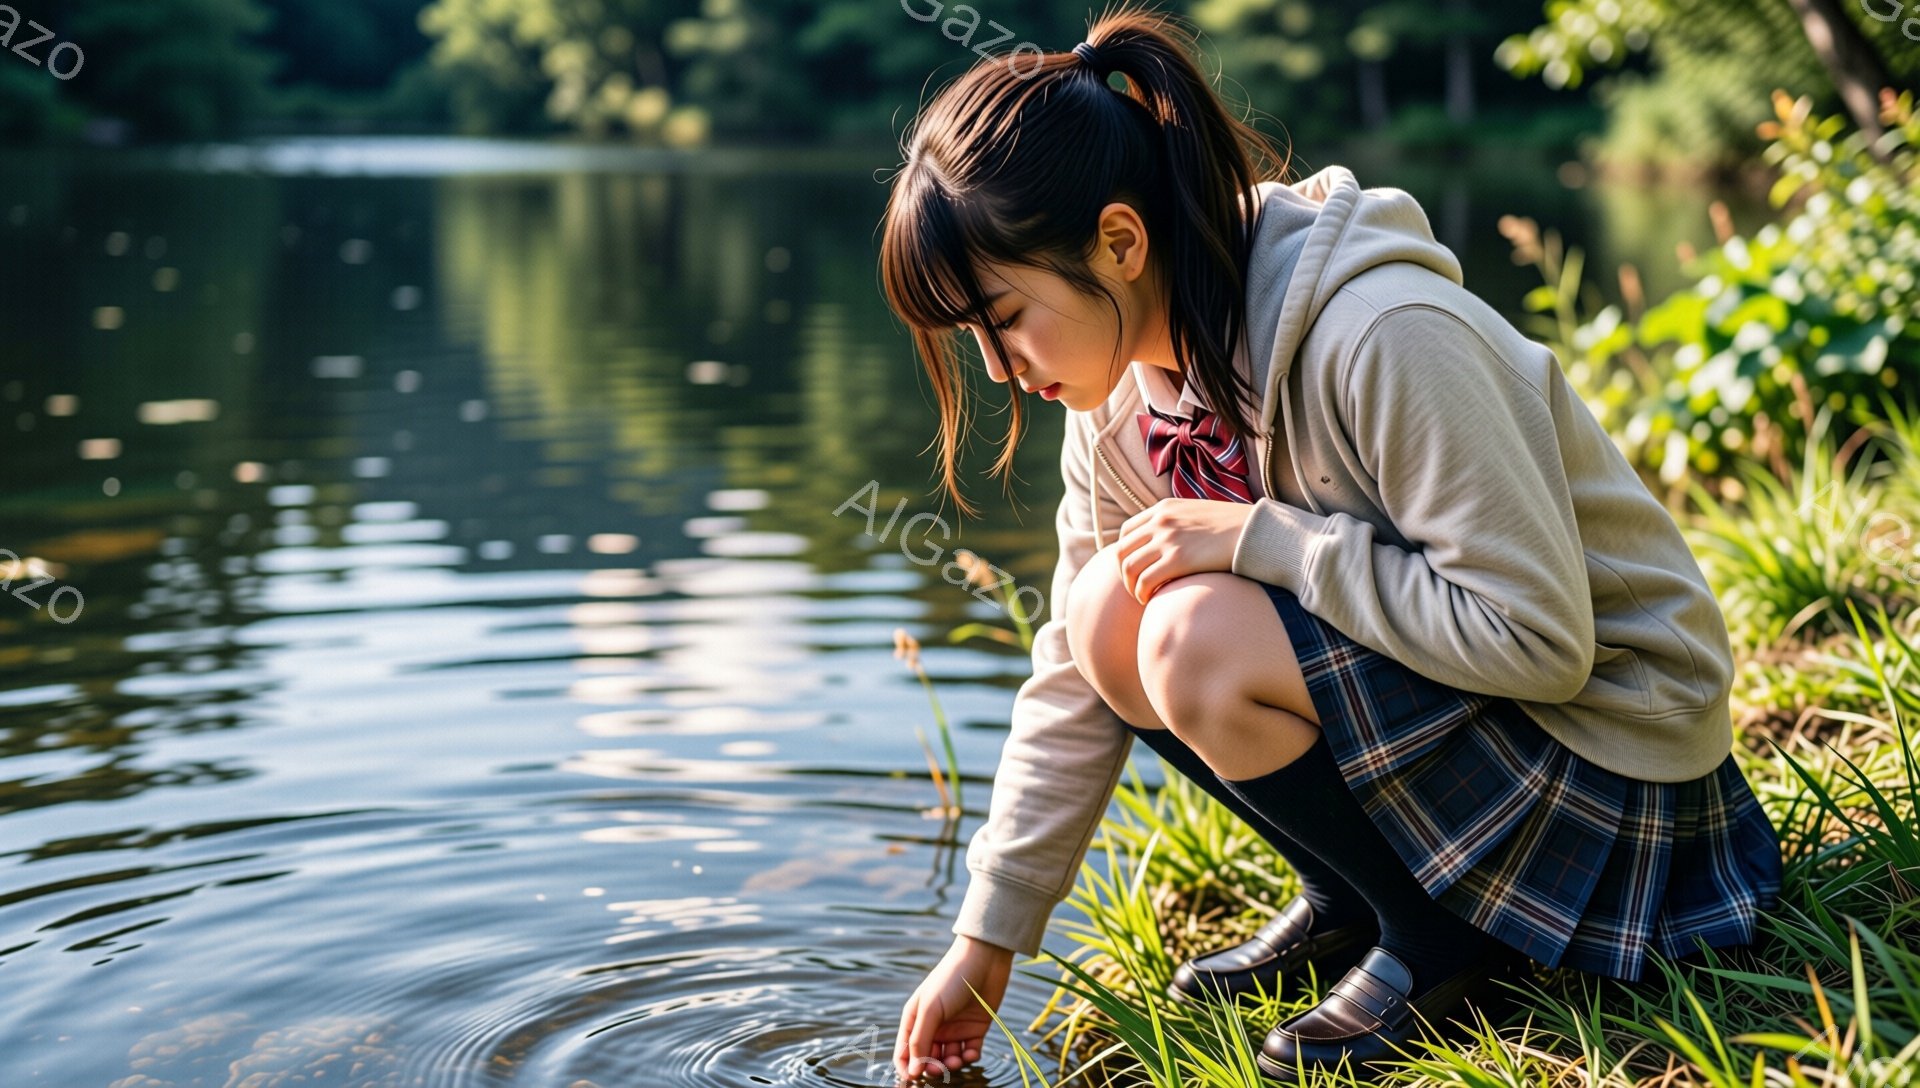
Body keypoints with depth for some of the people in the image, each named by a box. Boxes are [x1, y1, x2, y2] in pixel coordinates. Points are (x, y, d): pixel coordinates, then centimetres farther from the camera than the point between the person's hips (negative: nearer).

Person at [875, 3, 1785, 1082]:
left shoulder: (1381, 335, -29)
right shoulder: (1129, 395, -4)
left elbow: (1538, 636, -28)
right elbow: (1076, 684, 4)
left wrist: (1258, 538, -28)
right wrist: (987, 942, 4)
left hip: (1605, 729, -8)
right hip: (1420, 673, 8)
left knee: (1199, 642, -28)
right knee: (1110, 618, -11)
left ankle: (1442, 930, -5)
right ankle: (1348, 901, 7)